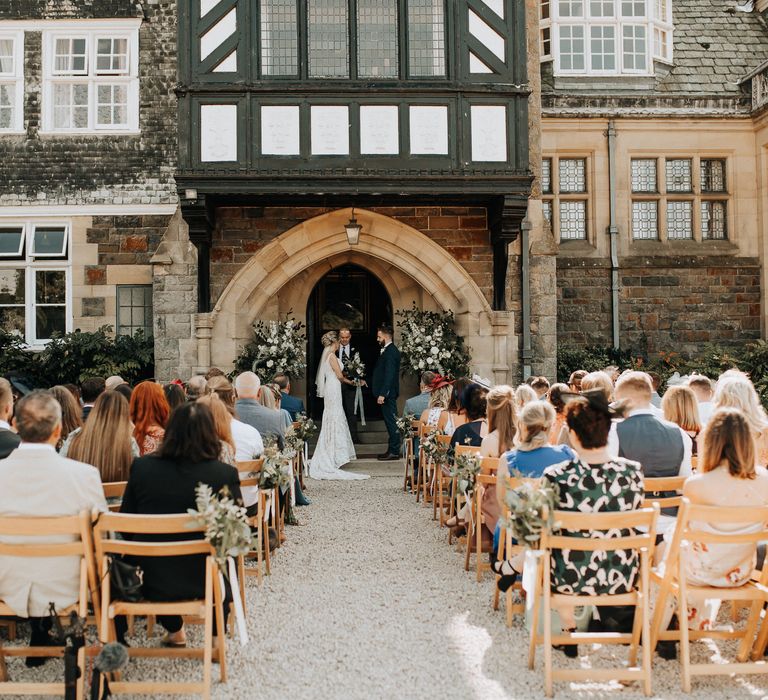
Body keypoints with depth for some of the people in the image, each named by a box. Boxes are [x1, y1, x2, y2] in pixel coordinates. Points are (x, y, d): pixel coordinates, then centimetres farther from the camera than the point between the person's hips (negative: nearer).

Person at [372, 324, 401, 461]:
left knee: (391, 422, -5)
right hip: (386, 393, 10)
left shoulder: (390, 352, -16)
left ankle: (394, 452, -1)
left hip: (388, 393, -10)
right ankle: (392, 449, 19)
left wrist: (382, 394, -23)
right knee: (390, 422, 13)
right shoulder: (388, 350, 15)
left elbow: (389, 375, -22)